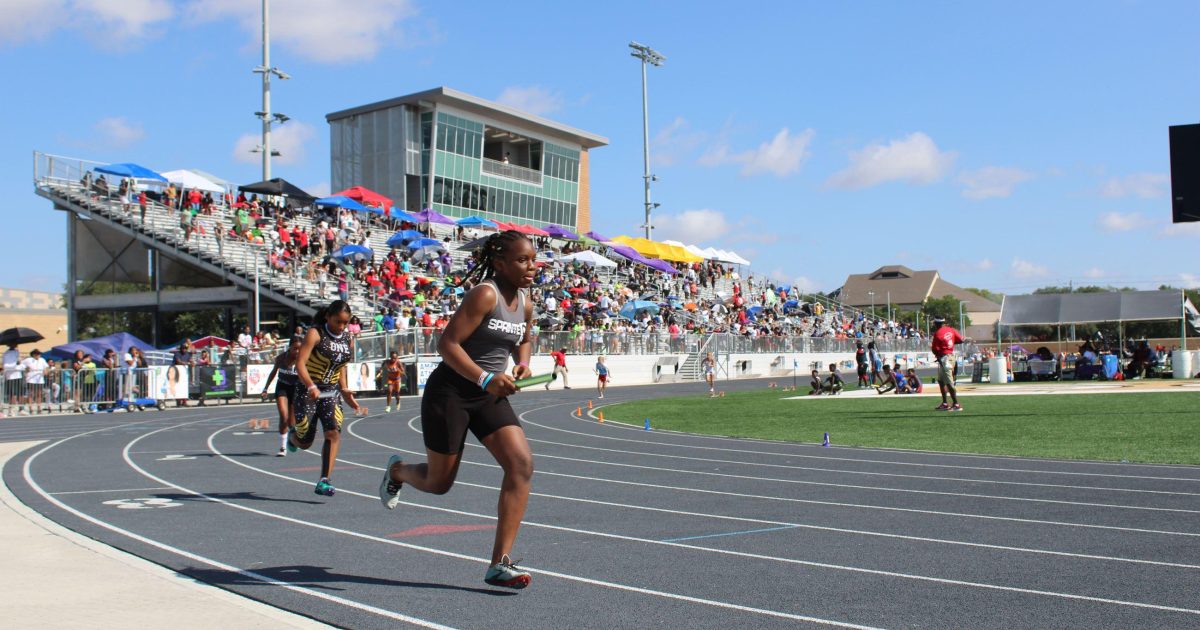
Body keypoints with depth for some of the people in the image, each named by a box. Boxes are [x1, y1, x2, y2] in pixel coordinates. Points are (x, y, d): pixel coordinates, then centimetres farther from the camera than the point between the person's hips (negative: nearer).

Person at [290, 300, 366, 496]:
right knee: (305, 443, 5)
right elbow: (300, 364, -22)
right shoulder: (315, 334, -13)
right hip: (309, 391, -4)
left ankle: (323, 482, -13)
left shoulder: (347, 339, 5)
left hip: (331, 392, 4)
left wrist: (344, 391, 15)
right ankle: (292, 435, 43)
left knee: (333, 433, -16)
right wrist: (311, 386, -37)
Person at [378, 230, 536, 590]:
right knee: (439, 483, 7)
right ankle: (397, 470, 46)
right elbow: (447, 344, -23)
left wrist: (523, 364, 3)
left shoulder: (525, 303, 4)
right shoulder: (485, 294, -19)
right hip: (451, 391, -6)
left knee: (522, 464, -14)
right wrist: (485, 378, -31)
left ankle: (499, 564, -10)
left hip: (490, 397, 7)